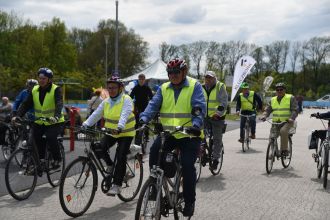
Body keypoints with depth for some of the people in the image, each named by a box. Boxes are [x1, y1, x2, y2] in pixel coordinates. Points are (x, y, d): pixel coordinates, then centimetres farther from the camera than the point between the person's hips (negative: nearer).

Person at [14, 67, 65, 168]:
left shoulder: (56, 90, -12)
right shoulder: (34, 90, 2)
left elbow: (59, 104, -27)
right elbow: (25, 104, -3)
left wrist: (56, 117, -45)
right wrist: (17, 116, -19)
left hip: (55, 122, -5)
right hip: (39, 122, 5)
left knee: (50, 137, -28)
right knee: (34, 139, -15)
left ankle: (57, 159, -6)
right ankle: (40, 159, 6)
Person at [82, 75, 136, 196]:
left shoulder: (126, 100, -14)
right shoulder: (106, 102, 5)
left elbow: (125, 115, -30)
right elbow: (96, 114, -3)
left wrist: (119, 127, -47)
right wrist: (85, 125, -16)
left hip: (125, 133, -5)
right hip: (110, 132, 6)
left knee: (121, 157, -14)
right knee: (100, 148, -17)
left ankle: (117, 185, -6)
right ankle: (110, 165, 13)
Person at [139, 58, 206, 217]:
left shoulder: (194, 86, -2)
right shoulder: (164, 88, 10)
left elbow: (200, 107, -13)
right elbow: (154, 104, -2)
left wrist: (196, 124, -31)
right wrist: (144, 119, -21)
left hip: (189, 135, -3)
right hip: (167, 133, 4)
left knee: (187, 166, -13)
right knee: (154, 151, -21)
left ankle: (189, 201, 7)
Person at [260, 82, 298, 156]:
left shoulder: (290, 98, 2)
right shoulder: (273, 100, 15)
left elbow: (295, 110, -5)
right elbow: (267, 110, 11)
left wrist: (292, 118, -24)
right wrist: (264, 116, -11)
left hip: (287, 122, -4)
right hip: (276, 122, 5)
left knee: (283, 131, -33)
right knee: (272, 136, -11)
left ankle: (284, 150, -24)